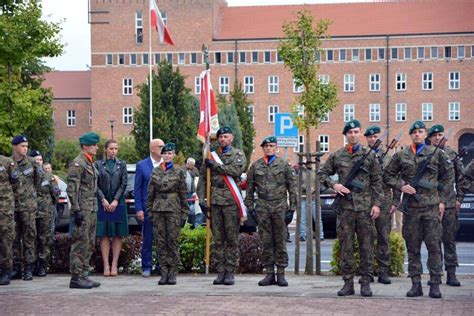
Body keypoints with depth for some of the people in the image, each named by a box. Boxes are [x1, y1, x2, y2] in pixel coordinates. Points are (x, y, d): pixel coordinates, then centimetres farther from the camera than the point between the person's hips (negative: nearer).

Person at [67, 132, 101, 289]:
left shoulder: (91, 164, 18)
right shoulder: (77, 164, -12)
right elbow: (72, 189, -18)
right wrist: (76, 210, -21)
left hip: (91, 211, 10)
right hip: (83, 210, -10)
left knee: (89, 245, 11)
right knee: (80, 244, -8)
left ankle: (83, 275, 17)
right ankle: (76, 277, -5)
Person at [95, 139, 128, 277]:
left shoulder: (122, 165, 8)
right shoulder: (98, 165, 5)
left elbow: (124, 184, 2)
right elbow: (96, 184, 1)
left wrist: (116, 200, -8)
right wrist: (103, 200, -9)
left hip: (118, 203, 1)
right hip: (103, 203, -1)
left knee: (118, 235, 0)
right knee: (104, 235, -2)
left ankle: (114, 265, 2)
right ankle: (106, 265, -1)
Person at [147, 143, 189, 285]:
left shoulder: (179, 172, 3)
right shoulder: (155, 172, 9)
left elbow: (183, 194, 3)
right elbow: (150, 193, 11)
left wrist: (184, 213, -1)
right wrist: (150, 211, 6)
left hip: (174, 210, -2)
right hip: (158, 209, 2)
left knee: (173, 242, -2)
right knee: (161, 242, 2)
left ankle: (172, 273, 2)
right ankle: (164, 273, 6)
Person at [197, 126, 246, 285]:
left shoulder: (238, 155, 6)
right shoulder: (211, 156, 15)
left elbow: (236, 170, -15)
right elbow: (202, 177, 12)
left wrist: (216, 165, -10)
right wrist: (201, 199, 2)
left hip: (231, 201, -3)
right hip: (215, 201, 3)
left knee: (232, 239, -2)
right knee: (218, 239, 4)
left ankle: (230, 272, 2)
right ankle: (220, 272, 8)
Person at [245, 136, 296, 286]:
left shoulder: (284, 165, 4)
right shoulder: (256, 166, 8)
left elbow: (292, 187, 3)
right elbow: (250, 188, 11)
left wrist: (291, 209, -2)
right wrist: (249, 207, 5)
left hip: (280, 206, -1)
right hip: (262, 207, 2)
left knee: (280, 241, 1)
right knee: (266, 241, 3)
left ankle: (281, 274, 6)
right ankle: (269, 273, 9)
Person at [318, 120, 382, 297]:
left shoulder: (369, 155, 5)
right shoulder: (336, 156, 7)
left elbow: (377, 181, 4)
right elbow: (322, 174, 14)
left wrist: (376, 203, -4)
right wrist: (333, 185, -5)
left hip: (365, 207, -1)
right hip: (345, 207, 1)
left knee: (366, 246, 2)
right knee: (346, 246, 3)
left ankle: (365, 282, 8)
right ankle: (348, 282, 8)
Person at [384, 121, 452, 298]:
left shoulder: (436, 154, 6)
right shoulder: (400, 156, 6)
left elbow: (447, 175, 13)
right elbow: (388, 175, 12)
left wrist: (442, 200, 7)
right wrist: (400, 186, -6)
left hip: (432, 206, -1)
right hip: (411, 207, 1)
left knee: (434, 245, -4)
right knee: (412, 247, 4)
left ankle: (435, 284, 1)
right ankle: (416, 284, 10)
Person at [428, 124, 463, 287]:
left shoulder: (451, 154, 7)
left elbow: (460, 177, 10)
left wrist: (459, 198, 3)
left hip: (449, 204, 0)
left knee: (449, 239, 2)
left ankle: (451, 274, 5)